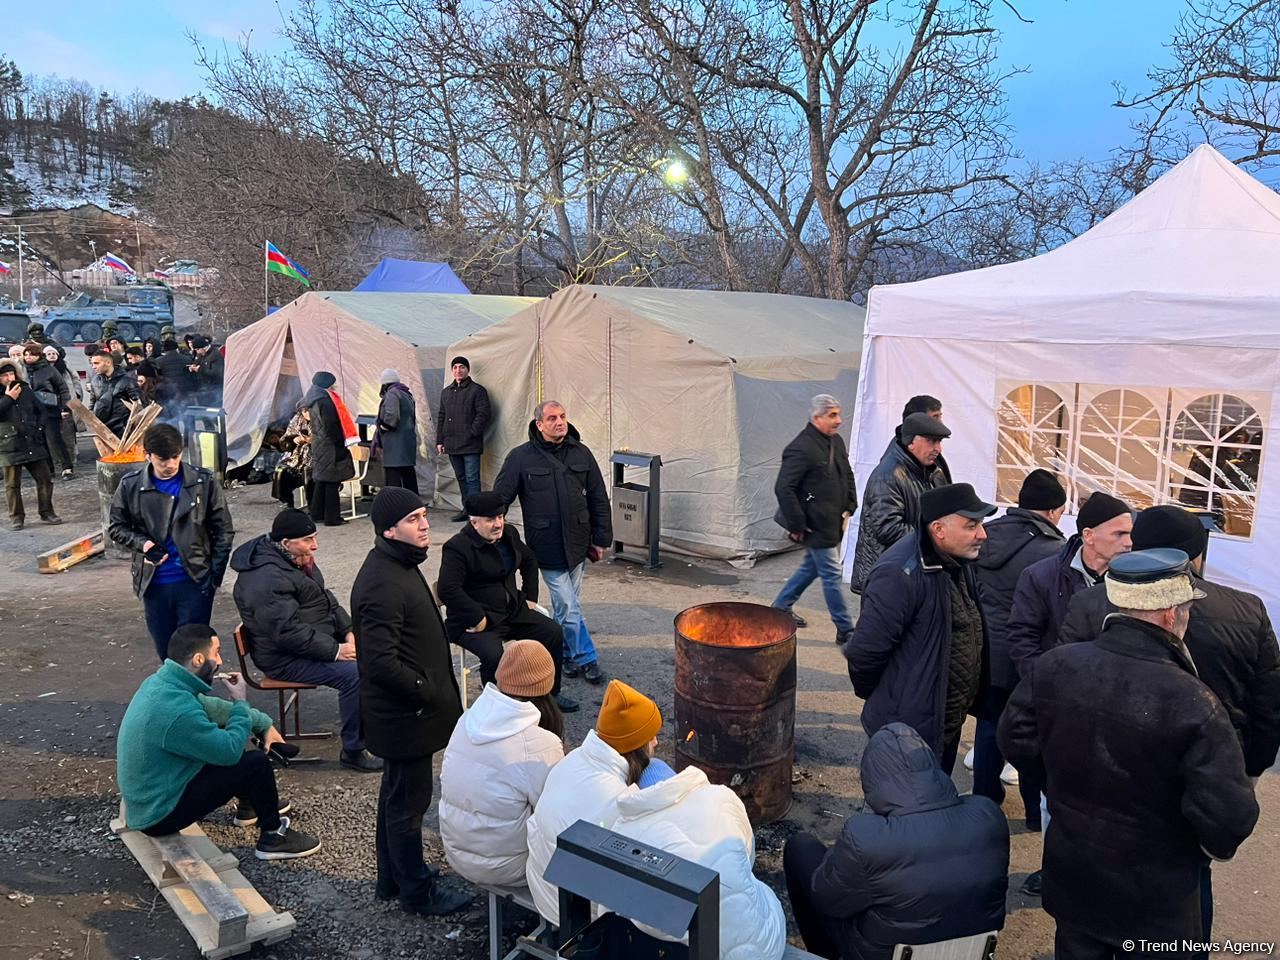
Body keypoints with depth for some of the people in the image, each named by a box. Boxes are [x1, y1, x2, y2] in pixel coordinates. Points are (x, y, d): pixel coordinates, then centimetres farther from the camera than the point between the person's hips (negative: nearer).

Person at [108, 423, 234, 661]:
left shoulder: (203, 482, -6)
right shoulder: (130, 485, -2)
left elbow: (223, 531, 0)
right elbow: (116, 527, 11)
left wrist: (214, 576, -6)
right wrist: (142, 543, -10)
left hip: (195, 581, -2)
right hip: (154, 583, 2)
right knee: (166, 651, 13)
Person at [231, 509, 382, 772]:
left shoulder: (297, 559, 7)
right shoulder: (267, 579, -25)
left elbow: (326, 598, 14)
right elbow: (288, 633, -29)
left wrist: (349, 631, -1)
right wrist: (335, 650, -24)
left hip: (320, 637, 10)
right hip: (285, 659, -10)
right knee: (354, 673, -26)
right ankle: (353, 751, -13)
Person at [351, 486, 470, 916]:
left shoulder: (399, 565, 7)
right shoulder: (383, 584, -27)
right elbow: (380, 663, -31)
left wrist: (433, 689, 14)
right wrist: (426, 692, -20)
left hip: (407, 709, 11)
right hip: (405, 716, -11)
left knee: (397, 795, 22)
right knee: (408, 800, 6)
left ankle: (392, 878, 39)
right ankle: (417, 892, 23)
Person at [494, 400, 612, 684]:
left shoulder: (581, 453, 4)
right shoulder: (521, 457, -6)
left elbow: (599, 499, 9)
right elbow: (499, 499, -3)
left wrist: (601, 539, 8)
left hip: (577, 543, 4)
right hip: (547, 546, -3)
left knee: (567, 604, 15)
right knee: (568, 606, -3)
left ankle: (566, 653, 33)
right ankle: (586, 658, 12)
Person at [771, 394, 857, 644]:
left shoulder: (836, 441, 7)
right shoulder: (801, 449, -22)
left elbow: (847, 475, 21)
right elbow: (783, 488, -24)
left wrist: (849, 506, 11)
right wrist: (797, 525, -21)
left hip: (833, 523, 9)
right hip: (817, 526, -9)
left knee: (812, 566, 21)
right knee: (832, 574, 0)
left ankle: (781, 606, 38)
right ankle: (845, 630, 12)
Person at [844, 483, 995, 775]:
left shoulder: (956, 560, 0)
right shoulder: (900, 575, -30)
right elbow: (865, 650, -27)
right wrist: (875, 696, -9)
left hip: (948, 722, 9)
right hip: (909, 729, -8)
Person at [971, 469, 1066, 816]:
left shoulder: (985, 536, -2)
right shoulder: (1055, 552, -22)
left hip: (986, 654, 5)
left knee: (989, 727, 19)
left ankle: (984, 798, 32)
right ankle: (1037, 811, 28)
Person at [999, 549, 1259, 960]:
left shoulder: (1052, 666, -16)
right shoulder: (1195, 706, -29)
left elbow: (1016, 742, -4)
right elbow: (1230, 816, -26)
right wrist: (1213, 847, -2)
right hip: (1154, 897, -3)